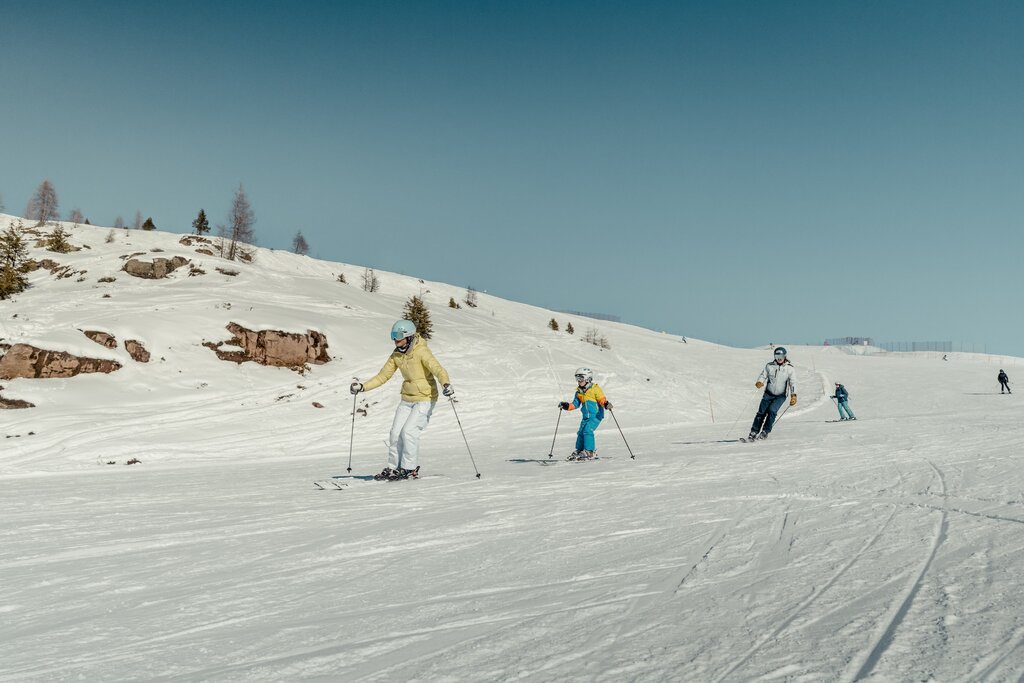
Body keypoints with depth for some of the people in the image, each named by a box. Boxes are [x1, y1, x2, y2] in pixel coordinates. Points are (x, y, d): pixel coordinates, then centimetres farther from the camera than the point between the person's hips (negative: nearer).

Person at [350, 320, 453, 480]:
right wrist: (363, 386, 0)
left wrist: (446, 383, -50)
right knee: (396, 432, 1)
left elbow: (437, 369, -31)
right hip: (407, 399, 7)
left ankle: (410, 469, -1)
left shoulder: (421, 352, -18)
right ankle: (393, 468, 13)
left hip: (425, 399, -7)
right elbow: (383, 376, 9)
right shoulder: (396, 355, 2)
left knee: (409, 431, -15)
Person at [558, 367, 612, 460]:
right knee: (581, 432, 2)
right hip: (586, 417, 7)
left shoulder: (595, 389, -6)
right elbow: (575, 405, 15)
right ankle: (579, 451, 18)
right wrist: (567, 406, 0)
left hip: (596, 415, -6)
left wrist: (606, 404, -31)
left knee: (587, 430, -20)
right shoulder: (579, 392, 12)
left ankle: (590, 452, -16)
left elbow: (602, 400, -10)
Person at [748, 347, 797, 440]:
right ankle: (754, 432, 2)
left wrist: (793, 395, -20)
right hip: (768, 393, 2)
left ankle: (765, 431, -7)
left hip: (780, 396, -2)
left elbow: (792, 383, -7)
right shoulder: (769, 366, -1)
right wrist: (759, 382, -23)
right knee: (761, 412, -7)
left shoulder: (790, 369, -5)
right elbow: (763, 375, 1)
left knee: (772, 410, -22)